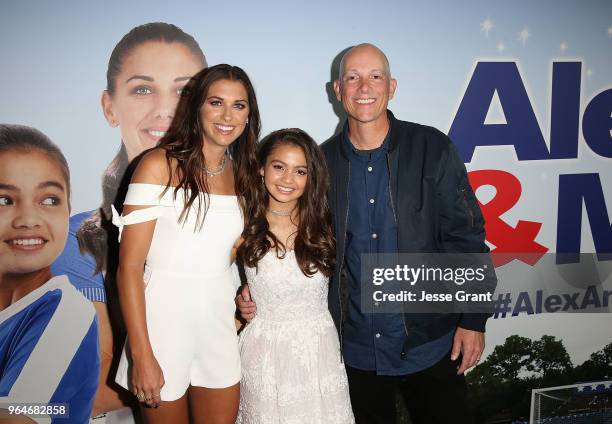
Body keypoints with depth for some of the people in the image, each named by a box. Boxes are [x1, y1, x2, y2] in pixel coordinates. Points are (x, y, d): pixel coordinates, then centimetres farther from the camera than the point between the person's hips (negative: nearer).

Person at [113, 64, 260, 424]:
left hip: (221, 323, 5)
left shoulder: (243, 174, 6)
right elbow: (129, 265, -13)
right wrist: (141, 355, -16)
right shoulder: (160, 165, -11)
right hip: (164, 320, -4)